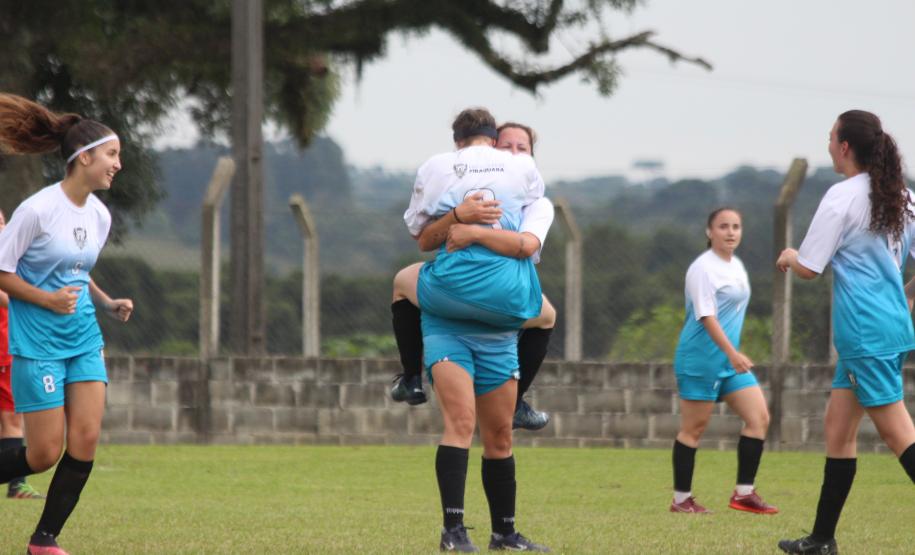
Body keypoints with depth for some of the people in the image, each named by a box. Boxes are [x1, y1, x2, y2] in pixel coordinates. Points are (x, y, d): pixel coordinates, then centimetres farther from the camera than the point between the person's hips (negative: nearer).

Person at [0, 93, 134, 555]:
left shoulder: (99, 216, 8)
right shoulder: (38, 209, -15)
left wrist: (108, 304, 7)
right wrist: (47, 299, -18)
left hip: (84, 338, 7)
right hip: (37, 340, -7)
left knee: (85, 439, -5)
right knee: (45, 454, -8)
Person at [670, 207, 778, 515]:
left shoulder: (736, 266, 13)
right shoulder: (703, 268, -14)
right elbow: (706, 317, -22)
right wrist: (732, 353, -30)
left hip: (731, 359, 8)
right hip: (700, 359, -8)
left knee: (759, 418, -2)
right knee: (694, 428, -1)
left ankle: (744, 493, 2)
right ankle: (681, 499, 7)